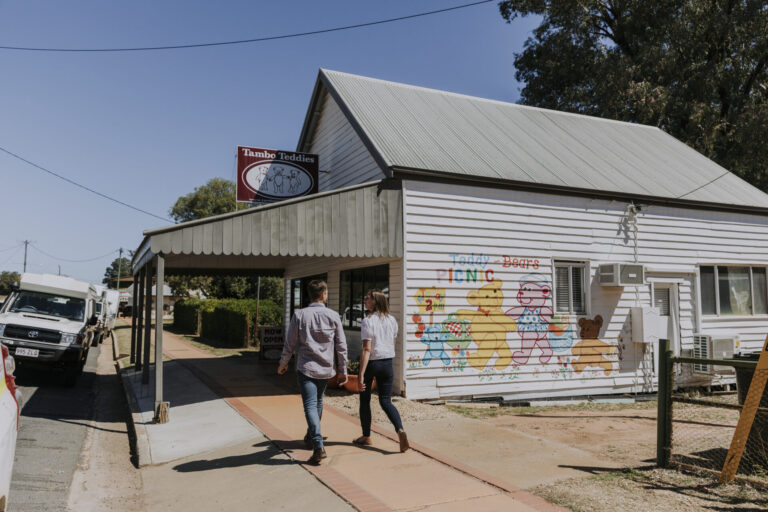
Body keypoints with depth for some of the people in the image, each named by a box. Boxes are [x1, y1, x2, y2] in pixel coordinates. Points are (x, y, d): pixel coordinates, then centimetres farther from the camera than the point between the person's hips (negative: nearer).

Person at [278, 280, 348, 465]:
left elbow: (290, 344, -2)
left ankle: (318, 446, -18)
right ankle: (311, 437, 38)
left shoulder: (299, 315, -6)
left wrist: (283, 363, 14)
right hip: (325, 368, 3)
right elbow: (341, 346, -1)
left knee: (310, 406, -5)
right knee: (318, 402, 22)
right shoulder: (333, 316, -3)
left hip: (306, 368, -3)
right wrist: (343, 370, 8)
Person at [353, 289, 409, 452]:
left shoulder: (368, 321, -14)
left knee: (364, 400, 14)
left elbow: (366, 349, -19)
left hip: (371, 363, -5)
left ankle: (366, 436, 26)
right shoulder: (392, 320, 4)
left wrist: (361, 375, -19)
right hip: (387, 364, 5)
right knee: (386, 401, 10)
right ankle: (400, 430, -13)